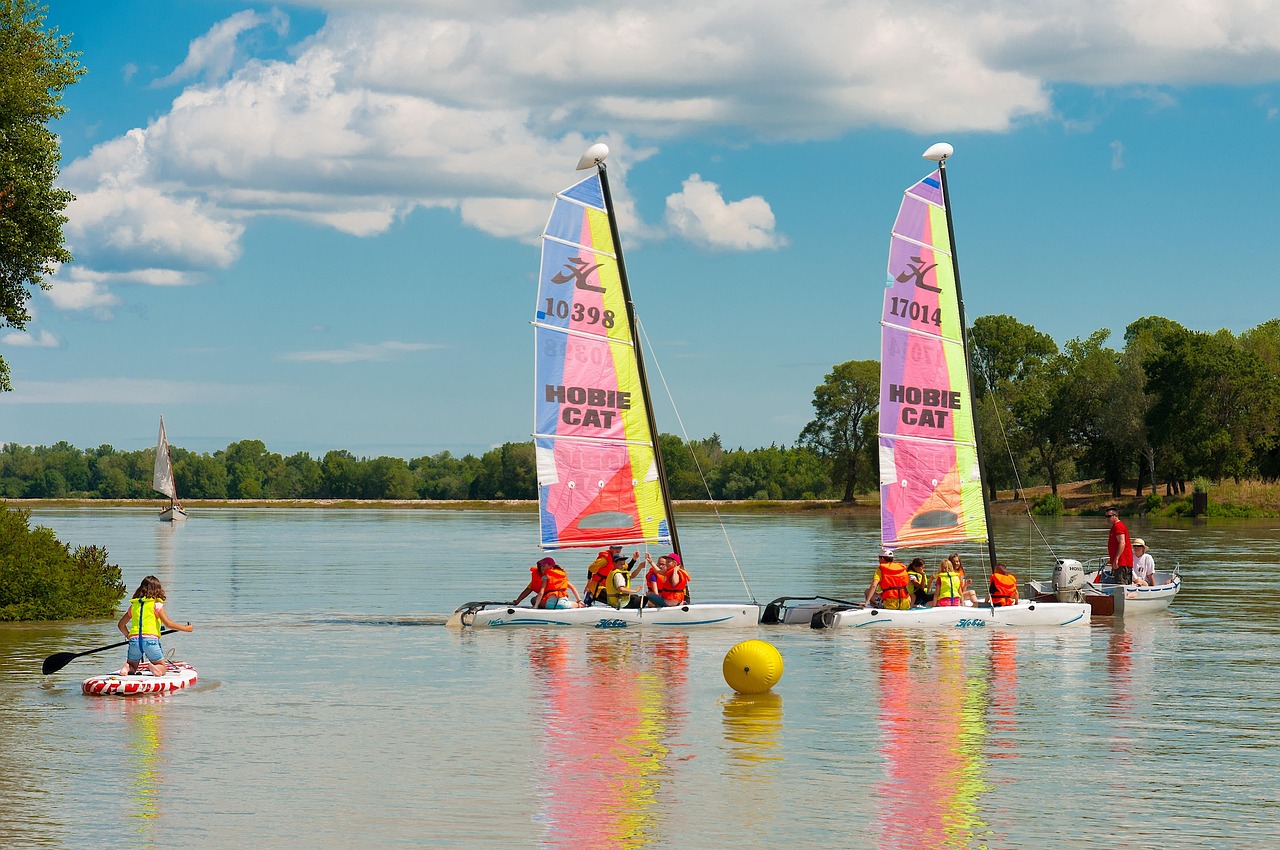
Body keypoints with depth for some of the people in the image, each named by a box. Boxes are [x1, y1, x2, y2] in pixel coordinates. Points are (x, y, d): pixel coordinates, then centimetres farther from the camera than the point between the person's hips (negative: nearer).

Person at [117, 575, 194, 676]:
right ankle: (154, 667, -25)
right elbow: (168, 623, -4)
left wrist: (128, 636, 40)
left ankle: (126, 667, -15)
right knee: (162, 668, 11)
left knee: (132, 667, 22)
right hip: (151, 640, -3)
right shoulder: (156, 605, 3)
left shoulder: (133, 605, 17)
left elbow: (121, 625, 25)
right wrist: (185, 628, 6)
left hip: (134, 641, 3)